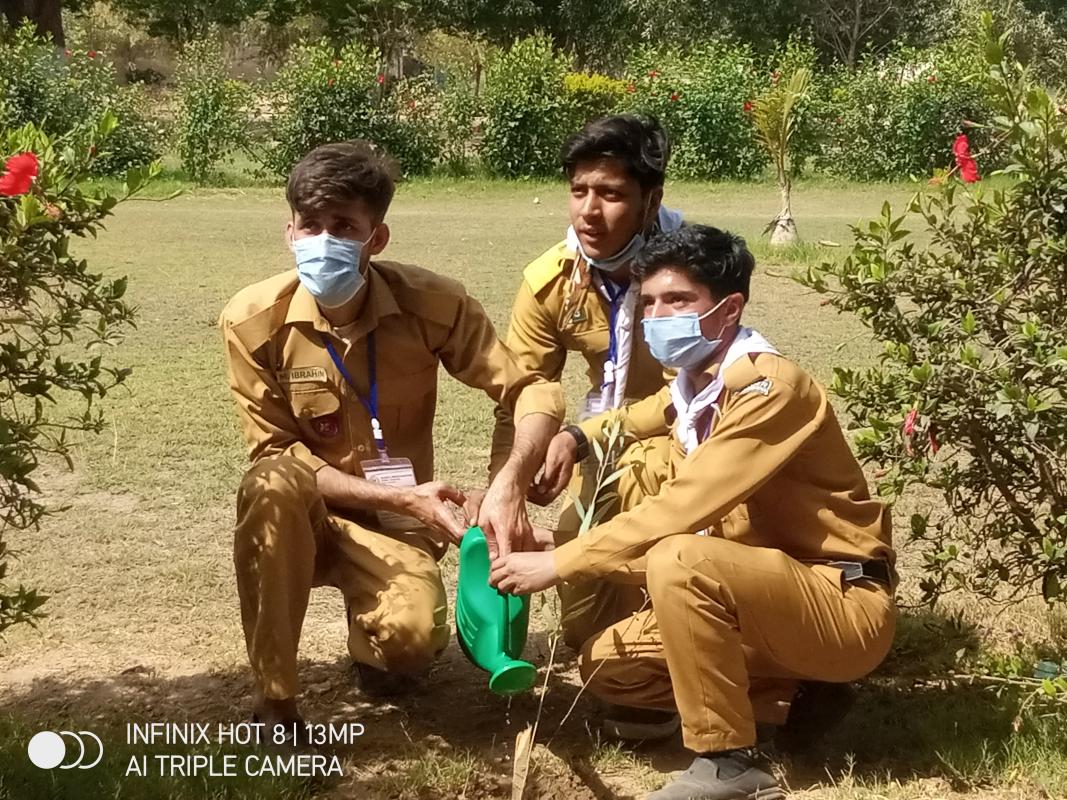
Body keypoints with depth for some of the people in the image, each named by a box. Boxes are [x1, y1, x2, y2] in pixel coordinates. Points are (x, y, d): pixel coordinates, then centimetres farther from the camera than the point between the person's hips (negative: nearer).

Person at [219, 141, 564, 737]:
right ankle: (275, 698, -19)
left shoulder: (430, 303, -16)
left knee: (412, 638, -29)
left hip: (395, 523, 0)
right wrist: (398, 497, -24)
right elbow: (277, 453, -13)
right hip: (304, 513, 0)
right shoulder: (254, 319, -16)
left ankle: (372, 632, 13)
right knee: (272, 486, -36)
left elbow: (536, 390, -15)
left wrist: (511, 484, -35)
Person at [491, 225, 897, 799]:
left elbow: (682, 508, -29)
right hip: (775, 593, 9)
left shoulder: (770, 387, -22)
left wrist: (557, 564, -24)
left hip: (846, 605, -9)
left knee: (677, 559, -32)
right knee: (606, 663, 5)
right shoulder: (693, 386, 4)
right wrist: (575, 437, 6)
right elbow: (634, 421, 28)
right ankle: (797, 693, 9)